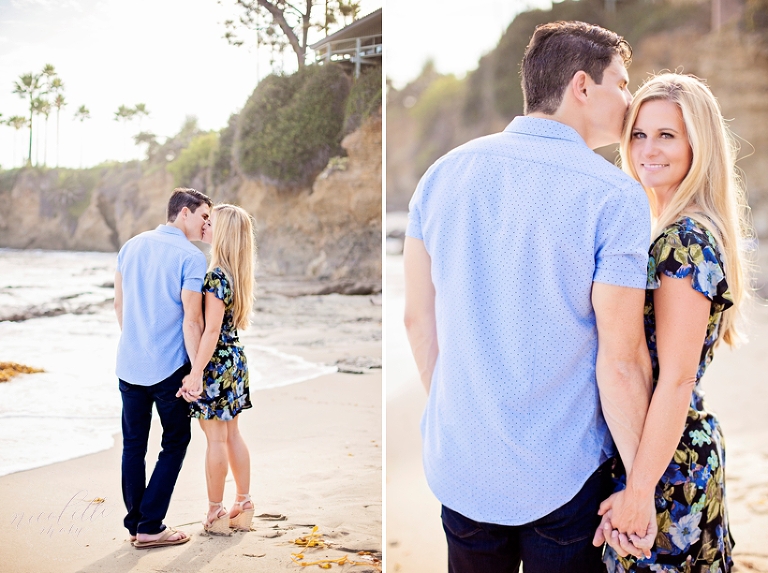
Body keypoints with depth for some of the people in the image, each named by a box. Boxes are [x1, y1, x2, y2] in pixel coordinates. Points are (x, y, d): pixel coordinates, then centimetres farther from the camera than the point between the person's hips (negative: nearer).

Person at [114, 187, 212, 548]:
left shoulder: (132, 246, 7)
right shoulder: (191, 257, -13)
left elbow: (119, 305, 14)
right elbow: (192, 321, -17)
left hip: (129, 365, 6)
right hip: (169, 367, -6)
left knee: (133, 444, 13)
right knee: (175, 442, 8)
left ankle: (134, 523, 20)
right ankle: (150, 527, 6)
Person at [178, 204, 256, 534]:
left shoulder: (216, 277, -19)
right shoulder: (237, 275, 7)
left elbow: (211, 330, -21)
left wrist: (195, 373, -20)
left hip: (216, 363, -8)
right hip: (234, 359, 8)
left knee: (216, 439, 1)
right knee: (232, 435, 15)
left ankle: (216, 514, 12)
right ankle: (244, 507, 22)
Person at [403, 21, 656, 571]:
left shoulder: (443, 173, -1)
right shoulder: (614, 196, -15)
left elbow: (418, 318, 4)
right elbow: (621, 362, -17)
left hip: (460, 467, 4)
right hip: (563, 476, -4)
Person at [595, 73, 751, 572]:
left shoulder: (684, 240, -20)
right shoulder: (698, 231, 10)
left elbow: (676, 379, -23)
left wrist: (638, 489, -21)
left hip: (669, 463, -10)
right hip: (693, 443, 10)